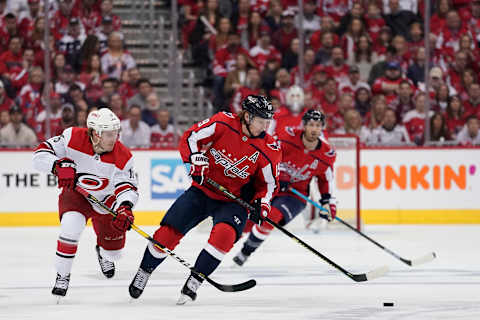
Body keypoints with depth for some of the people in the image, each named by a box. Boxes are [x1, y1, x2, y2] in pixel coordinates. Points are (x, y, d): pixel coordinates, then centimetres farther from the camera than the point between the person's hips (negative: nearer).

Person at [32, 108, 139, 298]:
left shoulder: (122, 157, -23)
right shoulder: (74, 138, -26)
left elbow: (127, 186, -24)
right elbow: (41, 154, -23)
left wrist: (125, 208, -45)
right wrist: (59, 166, -43)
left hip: (106, 200, 2)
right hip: (75, 194, -2)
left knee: (114, 251, 11)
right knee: (71, 226, -33)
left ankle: (103, 252, 54)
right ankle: (62, 275, -13)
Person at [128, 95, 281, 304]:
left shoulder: (269, 150, -12)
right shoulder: (223, 123, -15)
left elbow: (268, 183, 1)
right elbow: (190, 138, -6)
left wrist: (262, 203, -15)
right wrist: (197, 160, -21)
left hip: (233, 200, -1)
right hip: (202, 190, 1)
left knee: (225, 234, -31)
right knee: (168, 232, -7)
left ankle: (194, 281, -16)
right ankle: (144, 271, 20)